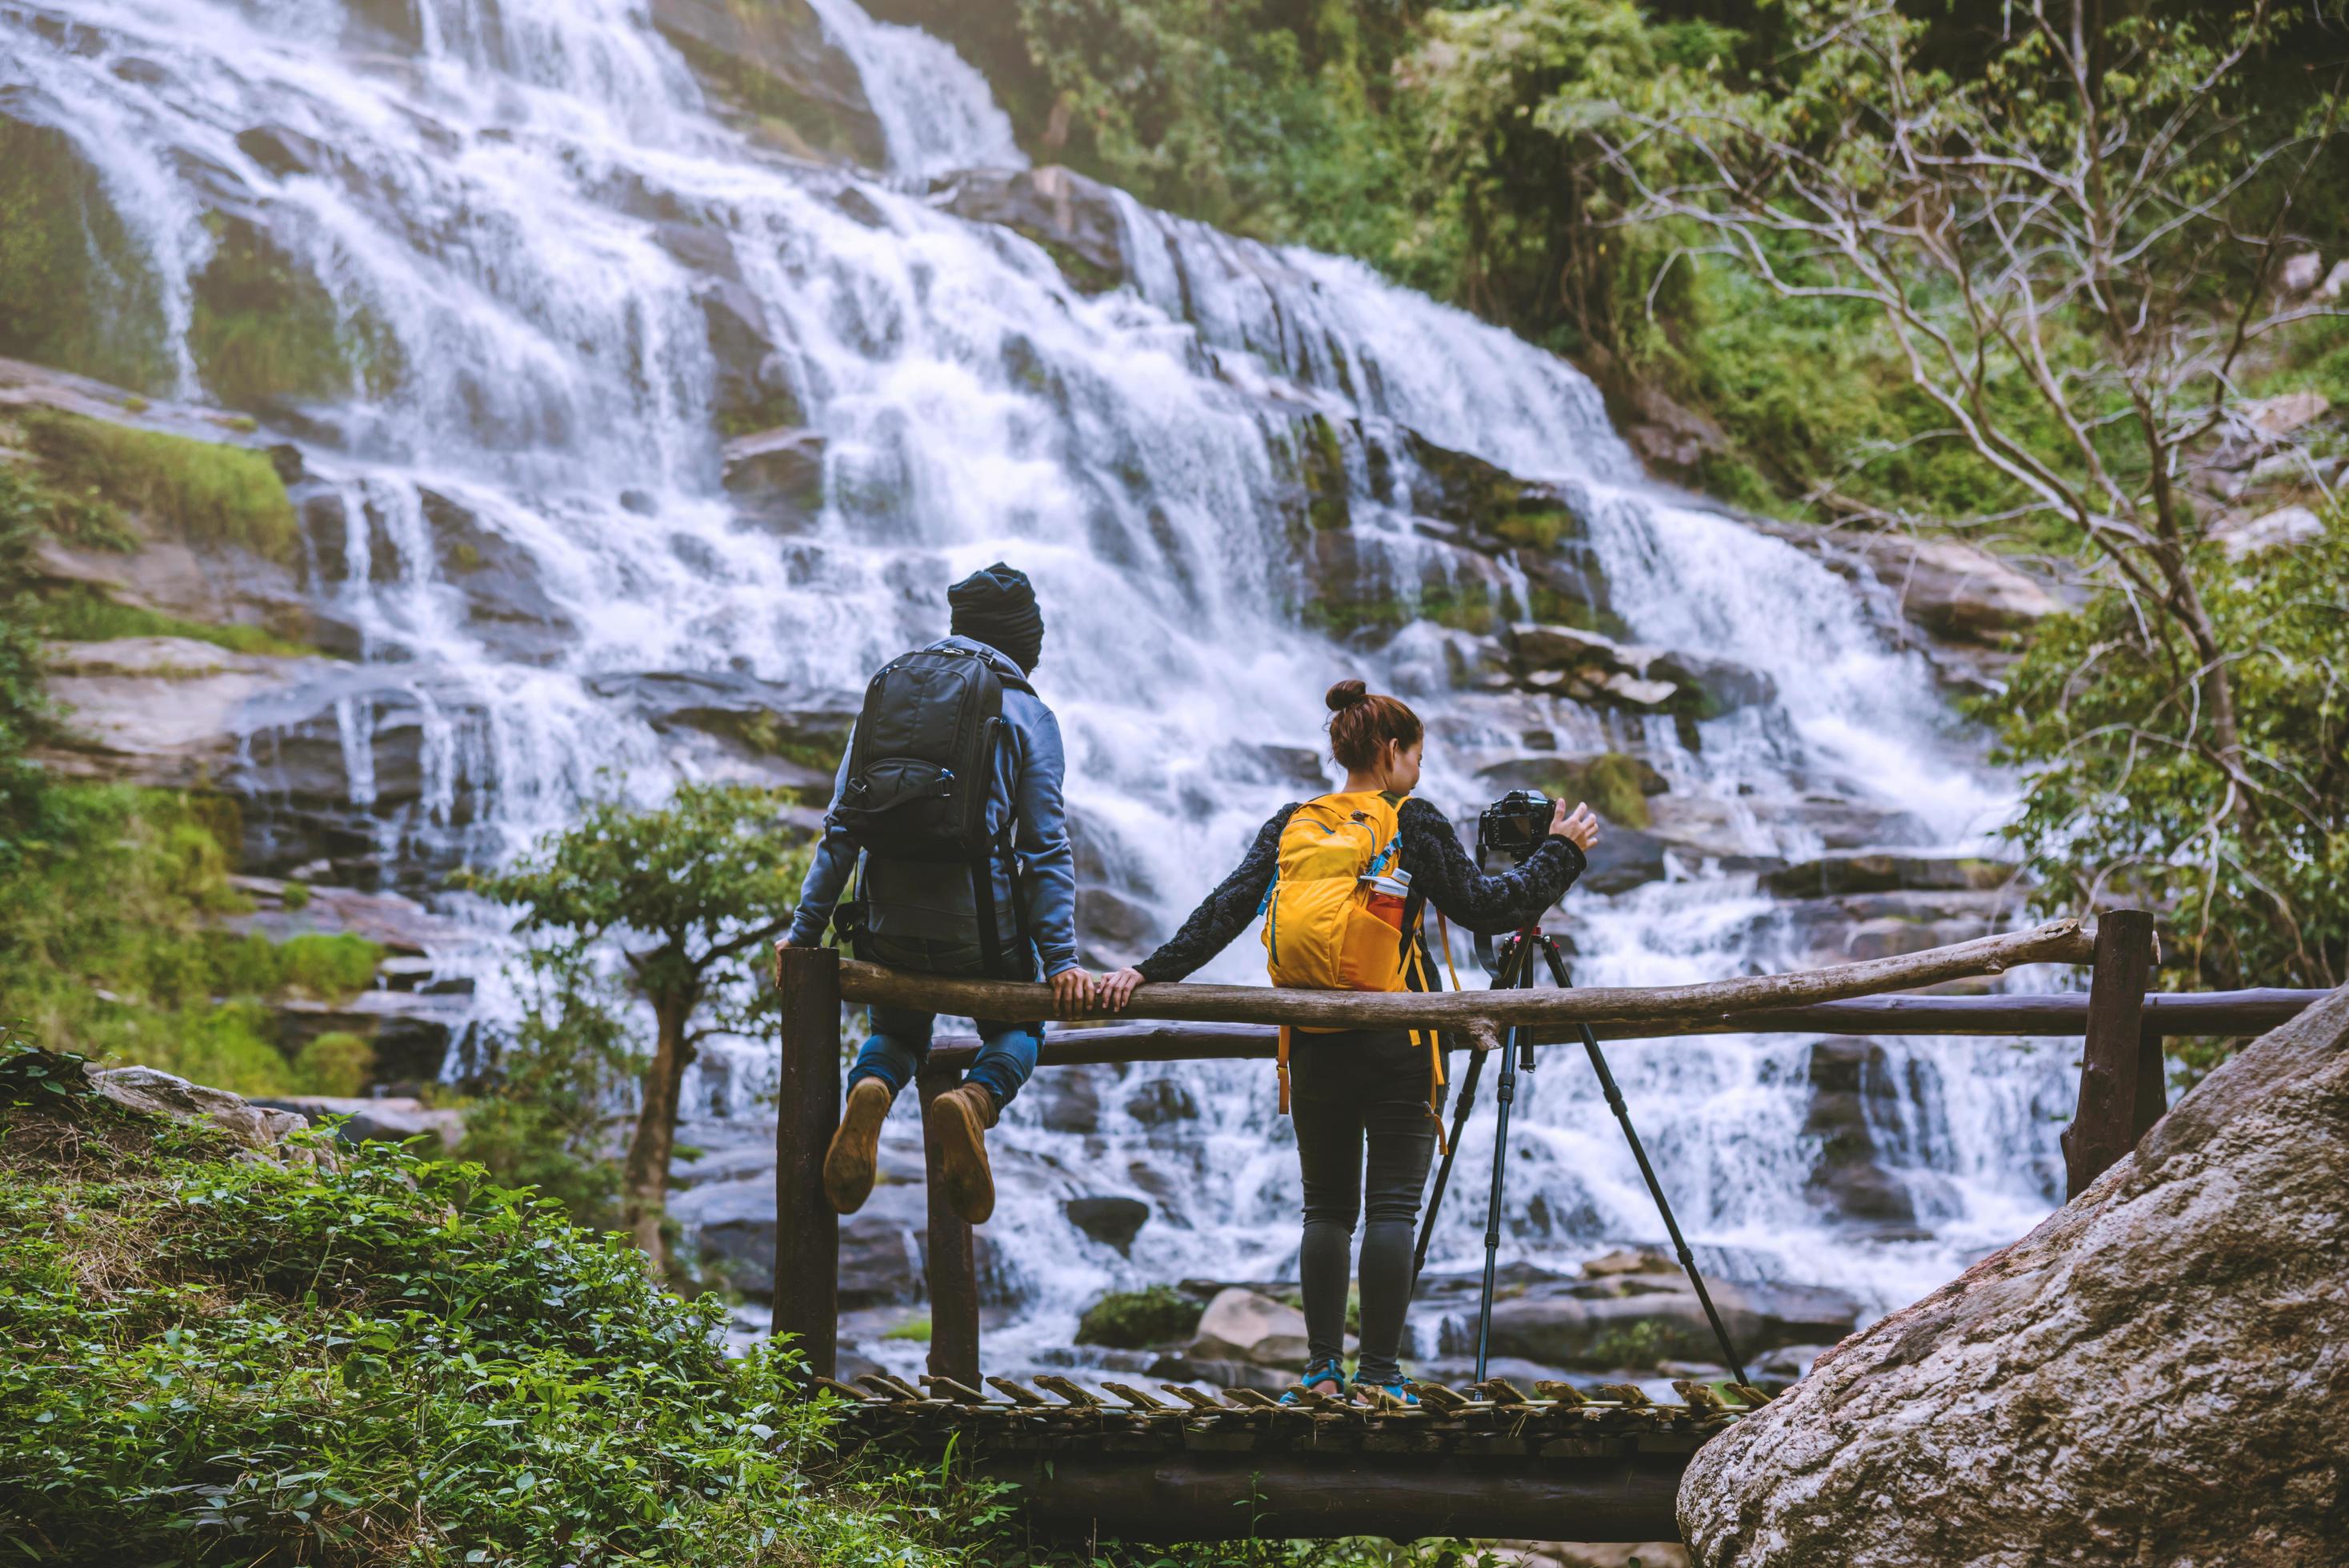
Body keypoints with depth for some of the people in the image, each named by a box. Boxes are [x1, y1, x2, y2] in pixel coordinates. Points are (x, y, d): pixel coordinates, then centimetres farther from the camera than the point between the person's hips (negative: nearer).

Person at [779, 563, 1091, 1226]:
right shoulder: (1028, 715, 2)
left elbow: (841, 827, 6)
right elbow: (1047, 847, -5)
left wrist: (804, 929, 10)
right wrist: (1061, 959, -7)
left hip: (890, 923, 2)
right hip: (978, 921, -2)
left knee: (898, 1031, 28)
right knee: (1016, 1029, 23)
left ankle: (869, 1093, -10)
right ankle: (977, 1099, -13)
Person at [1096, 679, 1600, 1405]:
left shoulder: (1292, 824, 9)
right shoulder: (1413, 822, -2)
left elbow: (1228, 907, 0)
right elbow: (1484, 907, -3)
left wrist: (1152, 970, 0)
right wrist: (1560, 852, 8)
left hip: (1316, 1045, 4)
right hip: (1398, 1044, -4)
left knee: (1326, 1208, 10)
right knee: (1392, 1207, -1)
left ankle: (1323, 1369, 6)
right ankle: (1379, 1373, -4)